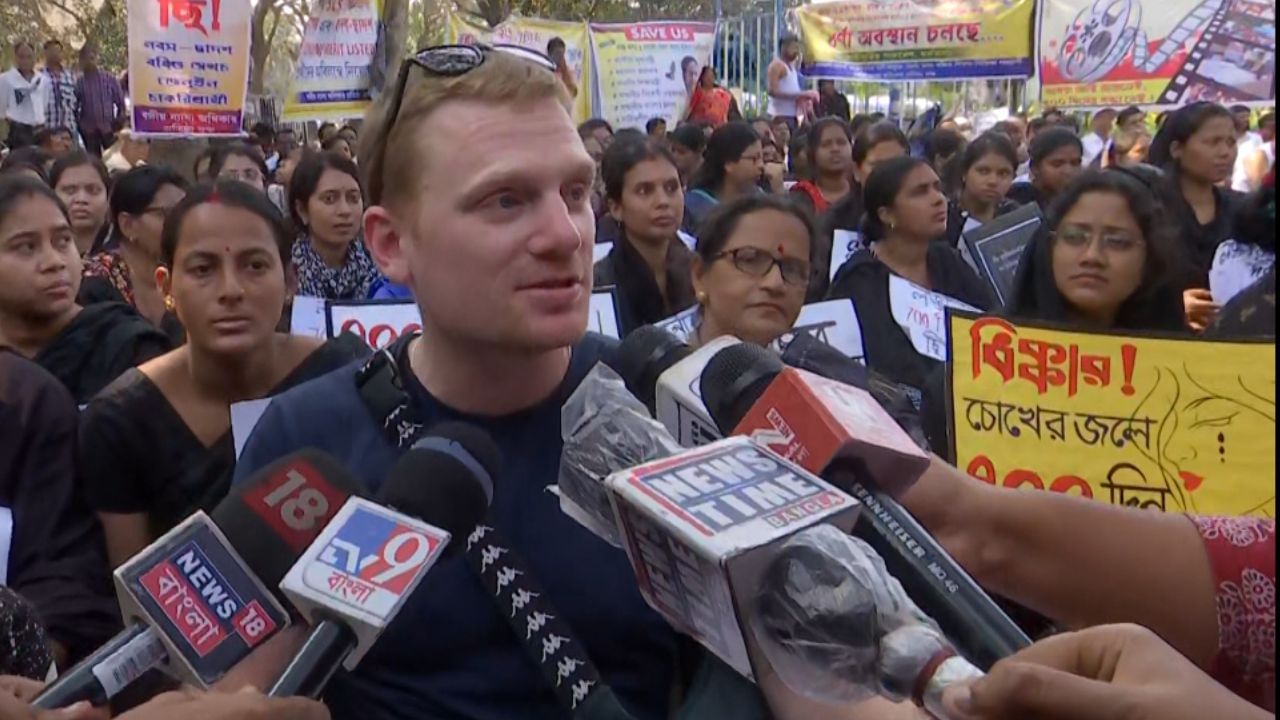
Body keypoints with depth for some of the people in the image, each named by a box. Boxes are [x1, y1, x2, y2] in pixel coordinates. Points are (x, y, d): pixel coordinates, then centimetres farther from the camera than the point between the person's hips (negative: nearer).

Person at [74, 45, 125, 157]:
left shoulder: (110, 78, 2)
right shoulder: (78, 83, 0)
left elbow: (120, 102, 6)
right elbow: (74, 107, 5)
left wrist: (120, 120, -2)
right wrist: (78, 125, -2)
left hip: (109, 127, 0)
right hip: (88, 130, 0)